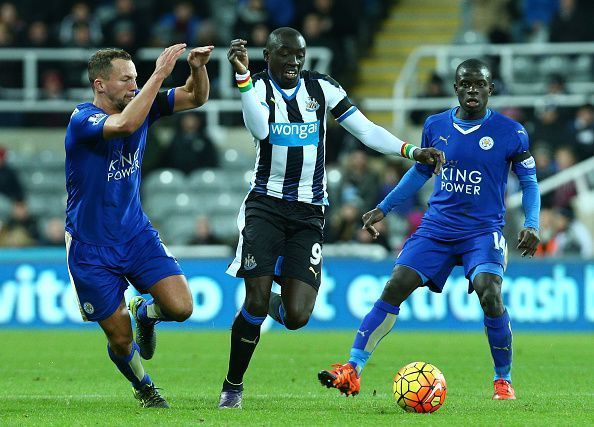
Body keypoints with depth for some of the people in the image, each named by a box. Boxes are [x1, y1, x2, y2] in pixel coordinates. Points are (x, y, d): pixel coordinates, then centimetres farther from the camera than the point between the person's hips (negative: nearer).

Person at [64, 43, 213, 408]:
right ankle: (144, 388, 32)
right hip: (91, 248, -5)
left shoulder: (140, 104, -2)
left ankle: (145, 313, 22)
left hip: (137, 234, 5)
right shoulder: (82, 121, -21)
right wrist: (159, 74, -41)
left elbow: (195, 98, 1)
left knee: (180, 307, -13)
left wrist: (198, 69, -21)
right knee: (121, 339, 0)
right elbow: (125, 125, -42)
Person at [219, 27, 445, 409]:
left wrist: (413, 151, -6)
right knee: (256, 303, -14)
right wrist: (243, 75, -33)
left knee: (296, 317, -10)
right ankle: (233, 386, 7)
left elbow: (366, 130, 5)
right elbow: (259, 129, -24)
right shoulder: (258, 86, -3)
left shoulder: (322, 88, 4)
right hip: (266, 205, -2)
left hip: (309, 213, 2)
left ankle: (274, 303, 28)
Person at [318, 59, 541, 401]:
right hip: (437, 228, 3)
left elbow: (529, 182, 5)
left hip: (484, 231, -3)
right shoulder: (435, 126, 5)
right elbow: (421, 171, 20)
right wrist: (383, 209, 19)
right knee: (394, 288, -11)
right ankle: (353, 369, -8)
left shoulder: (511, 132, -5)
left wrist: (532, 224, -11)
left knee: (490, 294, -26)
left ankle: (504, 379, -5)